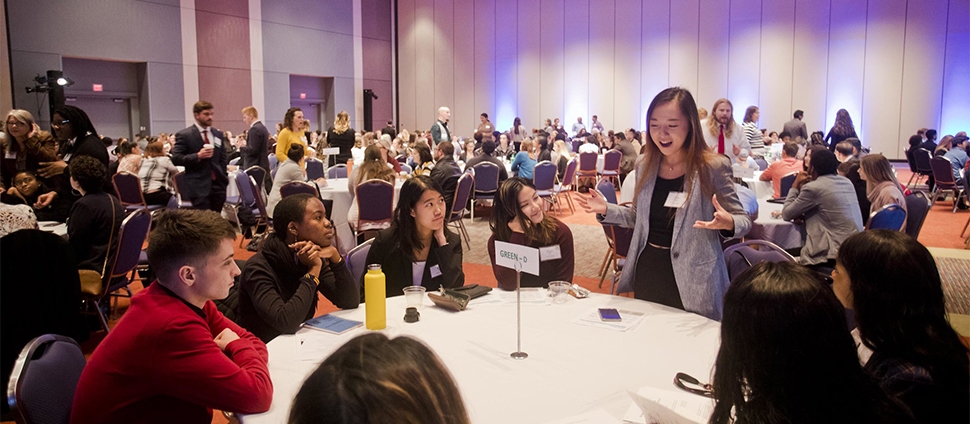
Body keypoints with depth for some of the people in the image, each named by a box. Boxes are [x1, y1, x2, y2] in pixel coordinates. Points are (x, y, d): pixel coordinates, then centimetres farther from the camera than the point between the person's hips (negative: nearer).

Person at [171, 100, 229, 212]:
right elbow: (175, 159, -8)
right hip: (199, 187, -5)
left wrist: (224, 178, 10)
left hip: (218, 184, 5)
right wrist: (197, 156, -19)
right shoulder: (184, 135, -2)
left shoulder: (218, 134, 14)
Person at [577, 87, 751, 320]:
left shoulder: (713, 168, -12)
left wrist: (727, 223, -28)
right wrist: (607, 210, 1)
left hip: (690, 281, -5)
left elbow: (743, 220, -6)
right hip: (646, 274, 5)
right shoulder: (645, 165, 3)